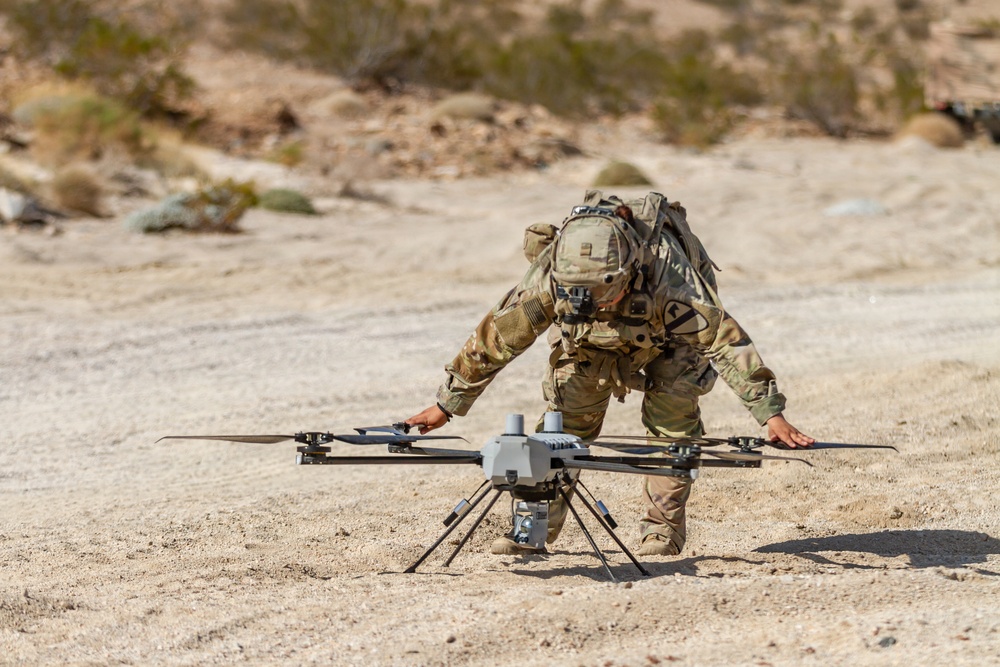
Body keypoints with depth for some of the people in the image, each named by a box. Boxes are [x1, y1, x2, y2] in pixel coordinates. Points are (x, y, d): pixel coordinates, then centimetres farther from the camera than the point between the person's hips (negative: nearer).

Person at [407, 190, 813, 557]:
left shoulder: (666, 273, -45)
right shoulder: (550, 276, -37)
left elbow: (724, 337, -44)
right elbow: (497, 335, -27)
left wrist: (770, 414, -47)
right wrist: (447, 405, -21)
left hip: (673, 330, -2)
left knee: (670, 411, -18)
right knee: (567, 411, -8)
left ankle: (663, 528, -7)